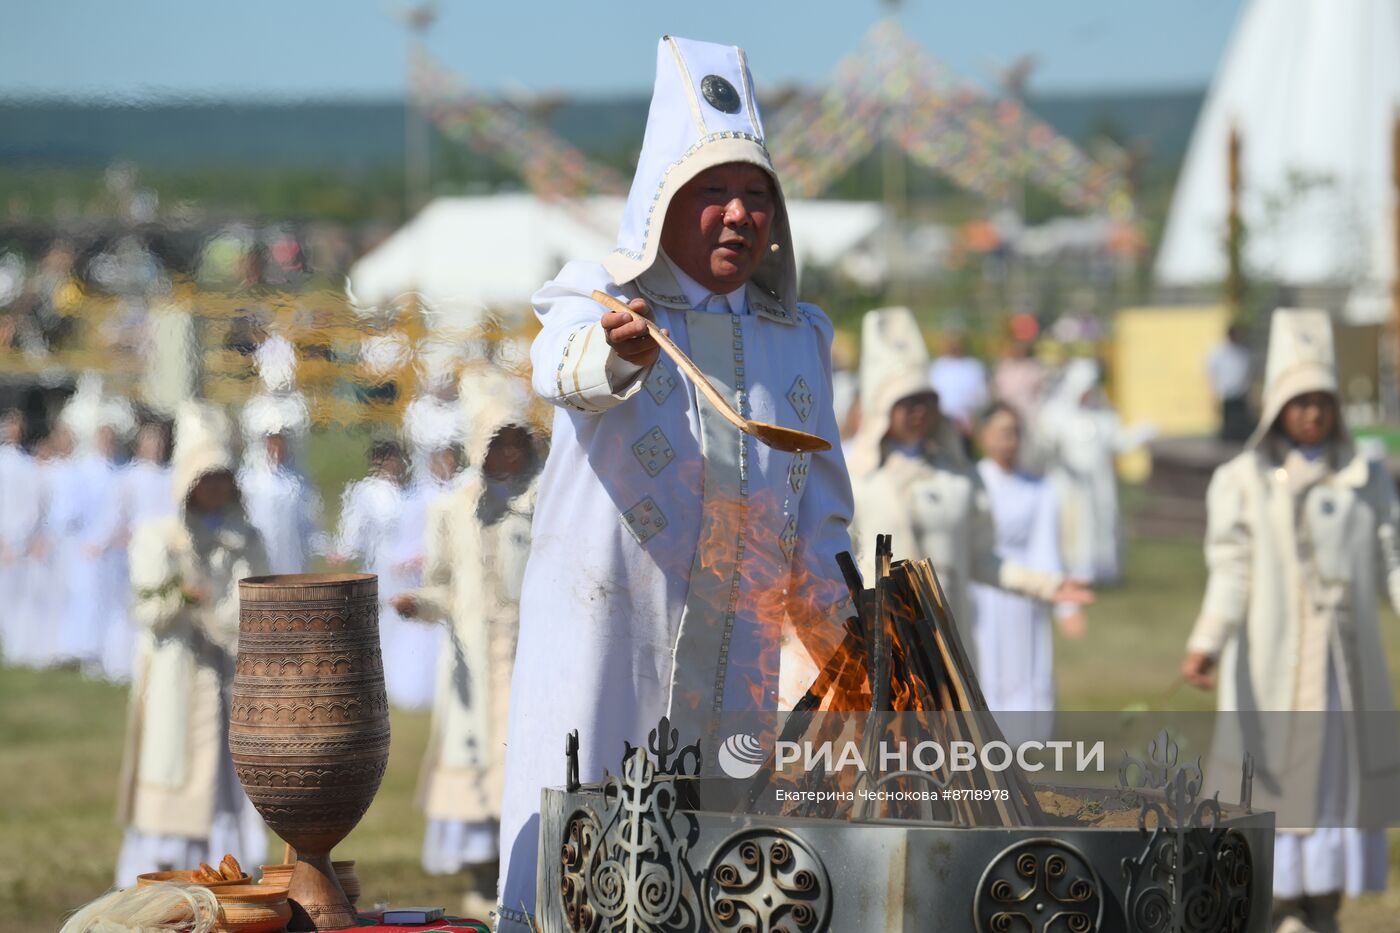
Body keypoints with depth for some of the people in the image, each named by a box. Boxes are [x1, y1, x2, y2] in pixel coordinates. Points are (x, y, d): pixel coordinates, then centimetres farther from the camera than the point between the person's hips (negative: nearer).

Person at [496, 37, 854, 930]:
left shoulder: (799, 337, 15)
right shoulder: (598, 297, 0)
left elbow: (822, 497, 17)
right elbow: (566, 368, -23)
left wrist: (834, 622, 3)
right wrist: (616, 353, -47)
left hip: (735, 645, 4)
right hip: (604, 621, -4)